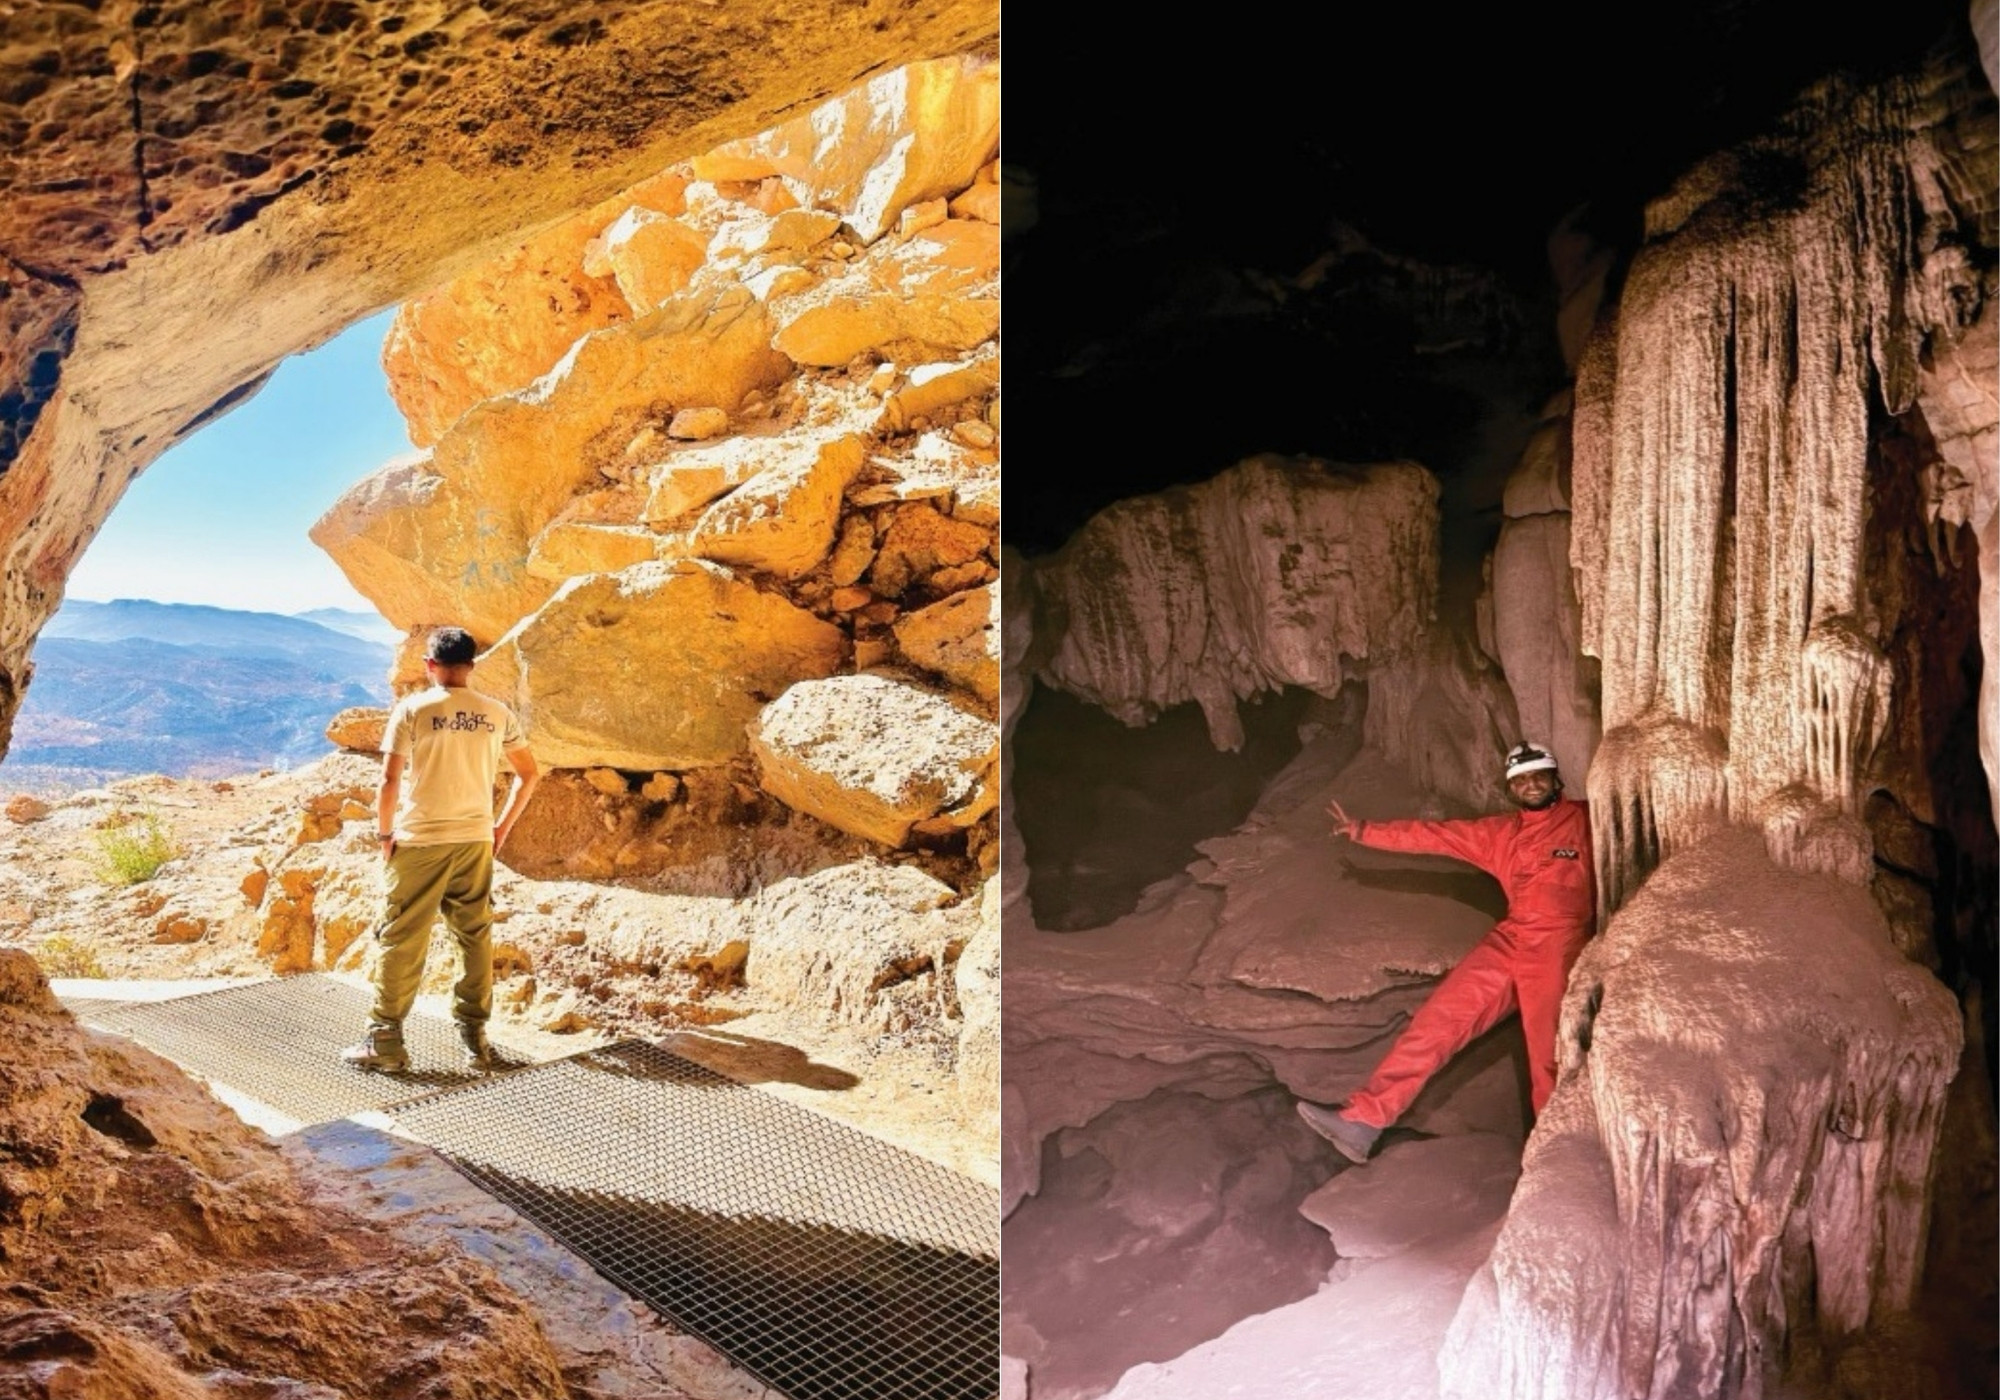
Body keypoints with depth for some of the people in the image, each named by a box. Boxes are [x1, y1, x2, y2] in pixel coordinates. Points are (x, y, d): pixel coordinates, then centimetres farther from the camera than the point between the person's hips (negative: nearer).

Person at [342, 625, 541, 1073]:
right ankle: (475, 1039, 15)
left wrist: (384, 834, 2)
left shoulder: (412, 709, -7)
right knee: (476, 937, 10)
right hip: (476, 840, 3)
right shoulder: (497, 714, 3)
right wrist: (502, 827, 16)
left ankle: (385, 1043, 10)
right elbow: (529, 774, 8)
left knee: (401, 940, 5)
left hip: (419, 841, -3)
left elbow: (390, 780, -11)